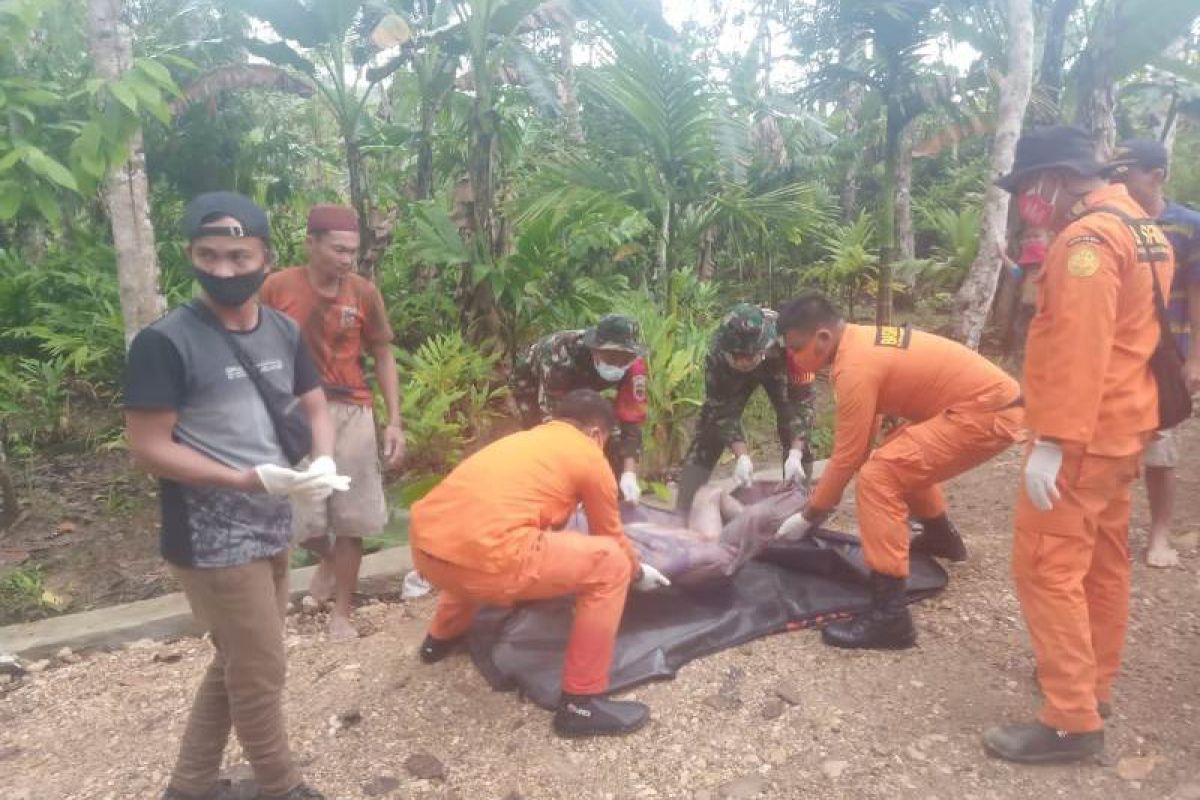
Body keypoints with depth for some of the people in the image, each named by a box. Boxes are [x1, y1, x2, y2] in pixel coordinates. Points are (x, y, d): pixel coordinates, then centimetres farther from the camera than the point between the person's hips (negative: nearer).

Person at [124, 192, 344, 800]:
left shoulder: (285, 332, 3)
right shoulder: (165, 343, -17)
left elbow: (314, 409, 10)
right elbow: (149, 449, -17)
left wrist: (323, 463, -12)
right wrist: (252, 479, -26)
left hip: (272, 529, 7)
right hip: (213, 541, -7)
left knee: (235, 665, 21)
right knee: (261, 672, 6)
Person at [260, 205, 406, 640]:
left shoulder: (364, 292, -3)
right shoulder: (277, 287, -6)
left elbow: (383, 357, 4)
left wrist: (394, 421, -2)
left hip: (350, 413, 1)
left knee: (349, 519, 6)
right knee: (300, 519, 2)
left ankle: (342, 612, 23)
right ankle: (328, 558, 38)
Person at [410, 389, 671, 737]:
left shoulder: (523, 439, 29)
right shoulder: (589, 455, 11)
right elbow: (612, 538, 21)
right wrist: (638, 573, 42)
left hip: (425, 548, 9)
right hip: (483, 559, -8)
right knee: (610, 565, 6)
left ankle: (441, 638, 55)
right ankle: (581, 703, 11)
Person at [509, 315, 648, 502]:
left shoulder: (633, 366, -31)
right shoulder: (562, 355, -46)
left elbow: (631, 419, -28)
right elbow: (551, 417, -43)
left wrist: (629, 473, -39)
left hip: (575, 390, 5)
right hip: (531, 384, -4)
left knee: (610, 441, -3)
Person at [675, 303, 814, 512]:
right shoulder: (716, 353, -39)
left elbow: (801, 401, -34)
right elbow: (722, 410, -30)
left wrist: (795, 454, -45)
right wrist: (742, 456, -41)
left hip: (778, 369, 0)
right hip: (731, 376, 0)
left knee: (795, 440, -12)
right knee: (708, 432, -8)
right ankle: (682, 512, -1)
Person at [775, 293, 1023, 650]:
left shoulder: (855, 367, -21)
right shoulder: (860, 340, 7)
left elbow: (847, 456, -15)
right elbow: (859, 440, 15)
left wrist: (809, 516, -3)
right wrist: (824, 495, 17)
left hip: (988, 414, -10)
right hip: (991, 398, 10)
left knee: (879, 477, -19)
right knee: (902, 457, 29)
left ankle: (889, 615, -18)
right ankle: (941, 537, 51)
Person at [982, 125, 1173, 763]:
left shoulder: (1087, 237, -19)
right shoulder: (1142, 229, 14)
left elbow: (1078, 348, -26)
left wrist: (1051, 440, -26)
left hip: (1082, 437, -11)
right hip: (1123, 427, 11)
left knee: (1046, 568, -5)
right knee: (1103, 560, 18)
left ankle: (1072, 721, 1)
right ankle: (1094, 682, 32)